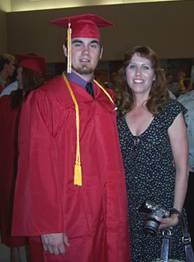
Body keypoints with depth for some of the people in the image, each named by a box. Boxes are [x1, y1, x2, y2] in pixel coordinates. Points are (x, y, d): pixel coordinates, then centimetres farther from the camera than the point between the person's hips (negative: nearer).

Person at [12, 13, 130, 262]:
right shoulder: (44, 99, -11)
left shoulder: (107, 99, 7)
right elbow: (37, 167, -13)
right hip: (66, 223, -5)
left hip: (107, 218, 5)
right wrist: (48, 227, -15)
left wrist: (117, 213, 8)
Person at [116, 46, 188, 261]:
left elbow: (182, 168, -6)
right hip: (125, 207, 3)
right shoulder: (117, 112, 2)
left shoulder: (171, 110, -7)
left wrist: (176, 212, -11)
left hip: (161, 207, -2)